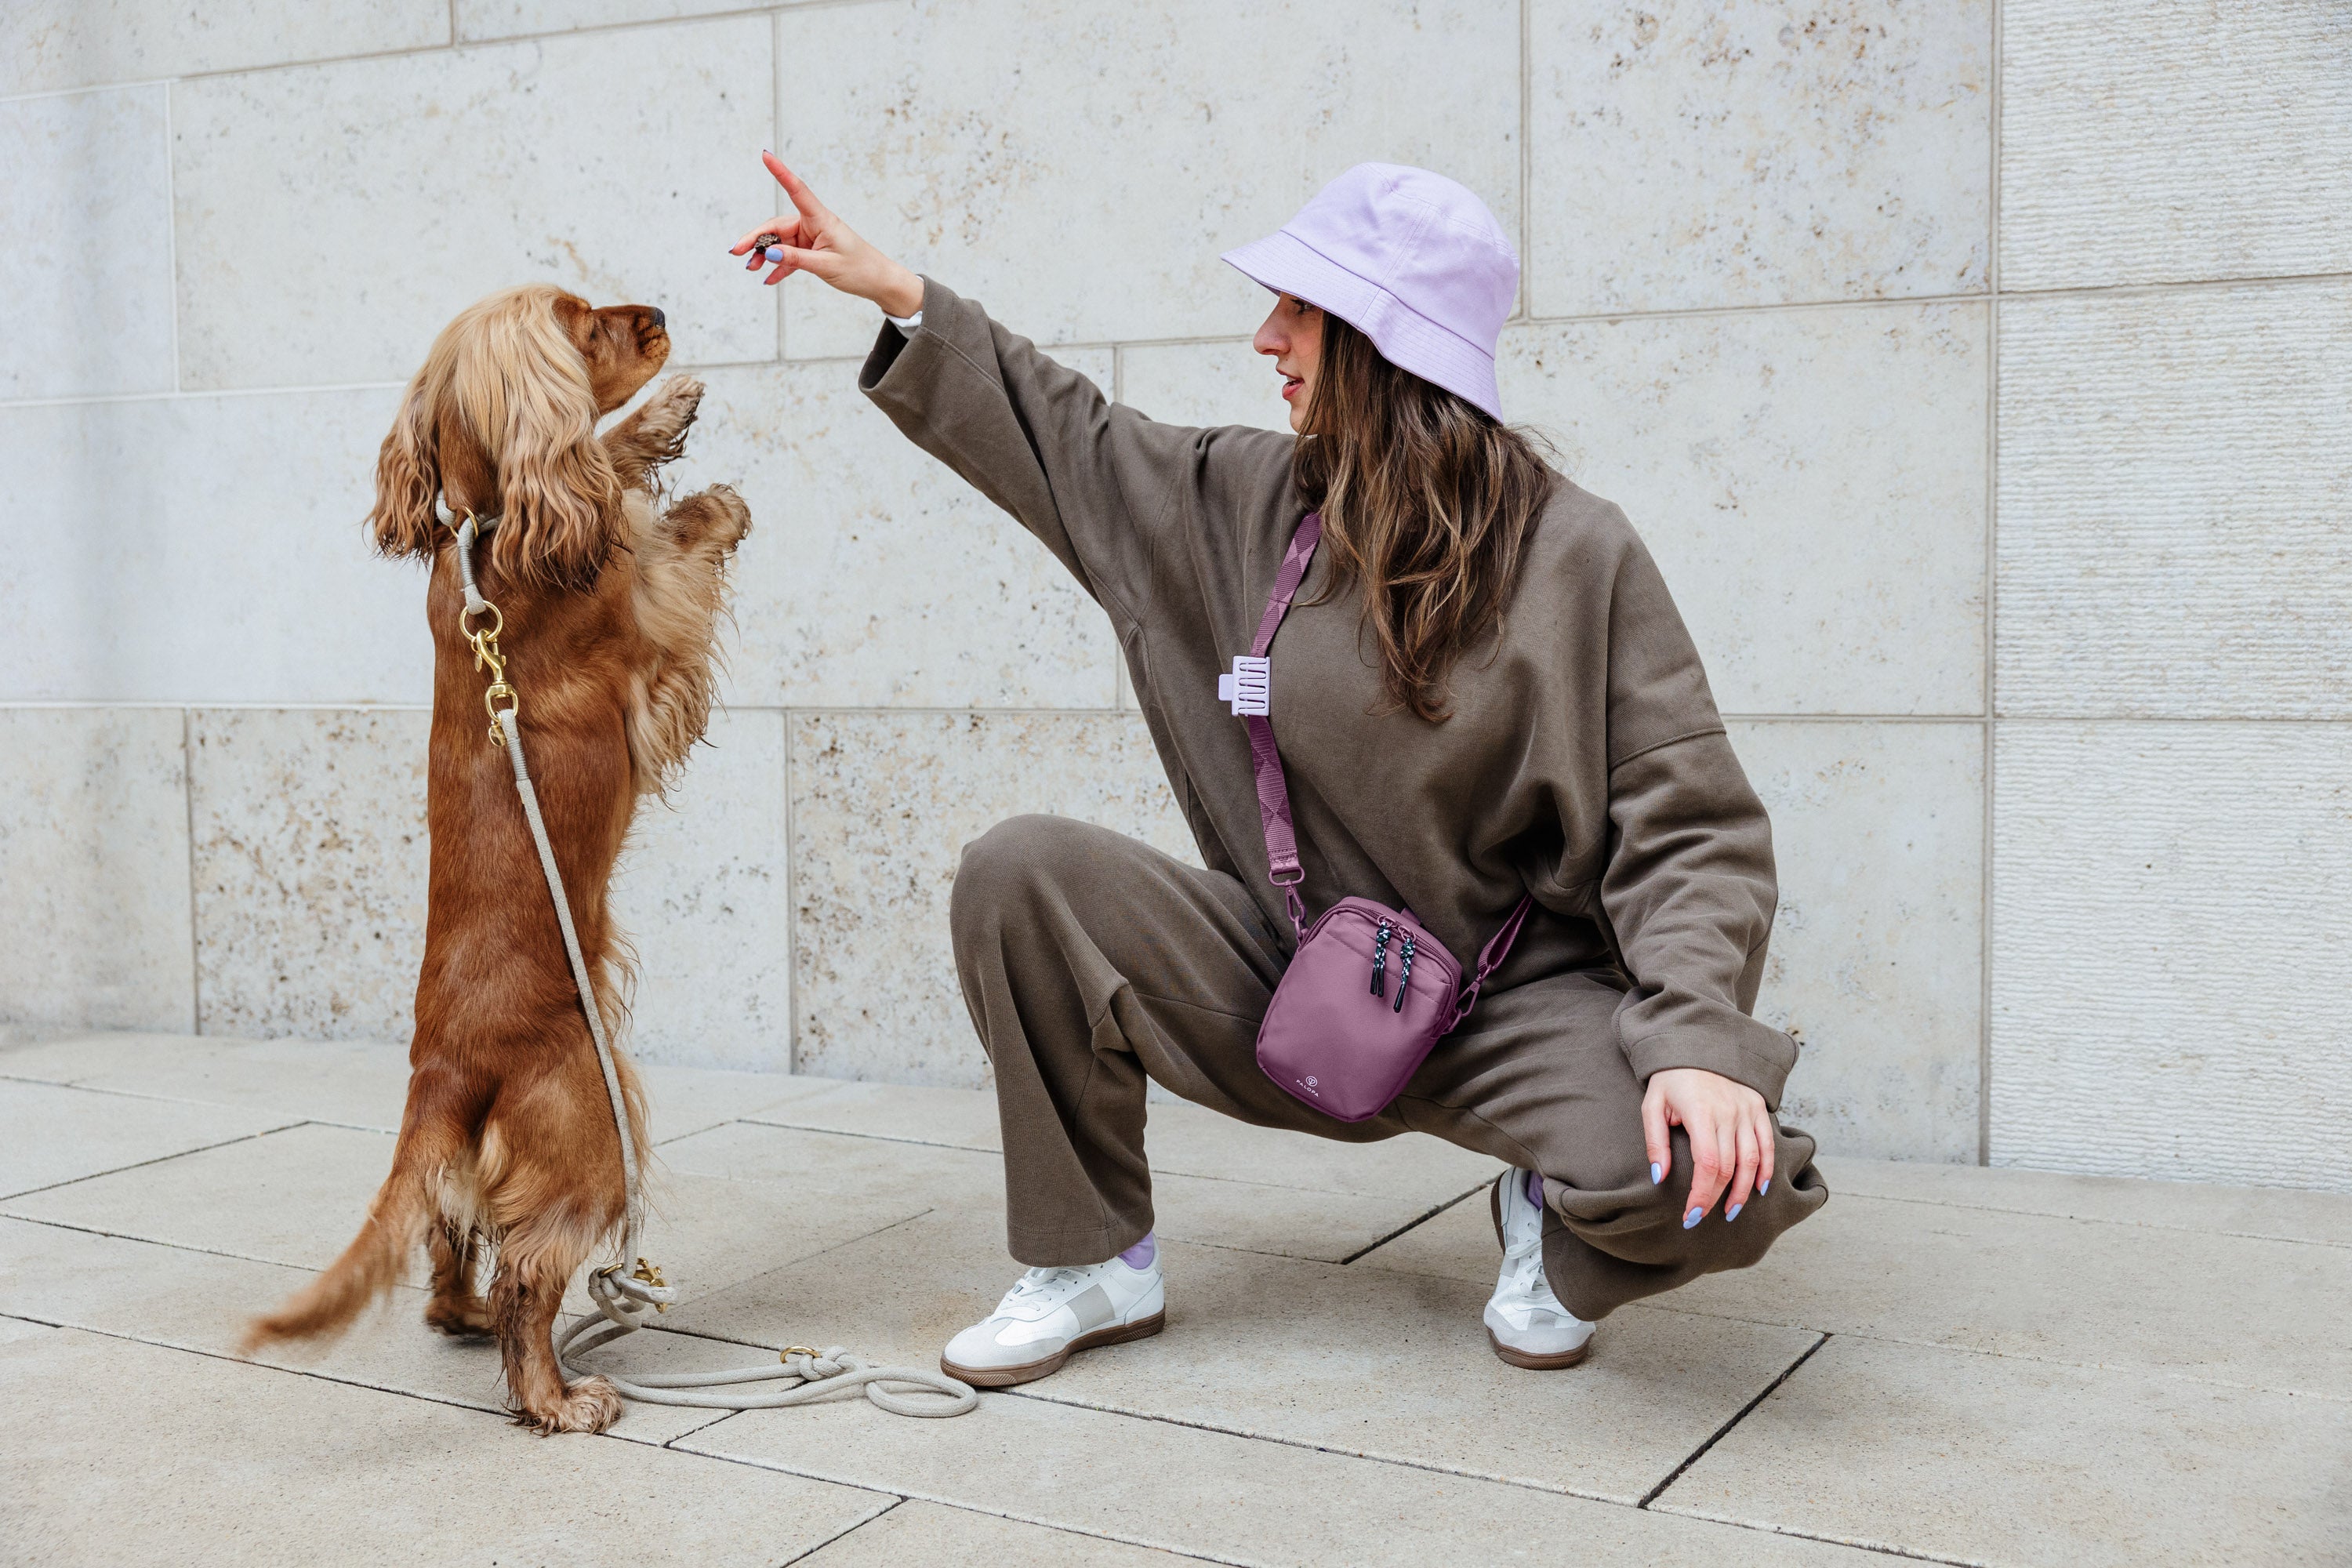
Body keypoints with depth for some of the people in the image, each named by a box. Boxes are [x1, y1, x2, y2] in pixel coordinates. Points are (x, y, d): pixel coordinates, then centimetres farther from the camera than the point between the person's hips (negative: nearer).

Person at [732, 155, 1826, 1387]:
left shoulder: (1575, 554, -11)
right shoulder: (1251, 498, 2)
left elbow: (1691, 829, -13)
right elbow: (1070, 445, 17)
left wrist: (1700, 1041, -28)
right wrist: (899, 295, 14)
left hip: (1515, 1000, -3)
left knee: (1727, 1176, -31)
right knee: (1018, 874, -18)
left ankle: (1553, 1220, 8)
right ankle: (1093, 1263, -1)